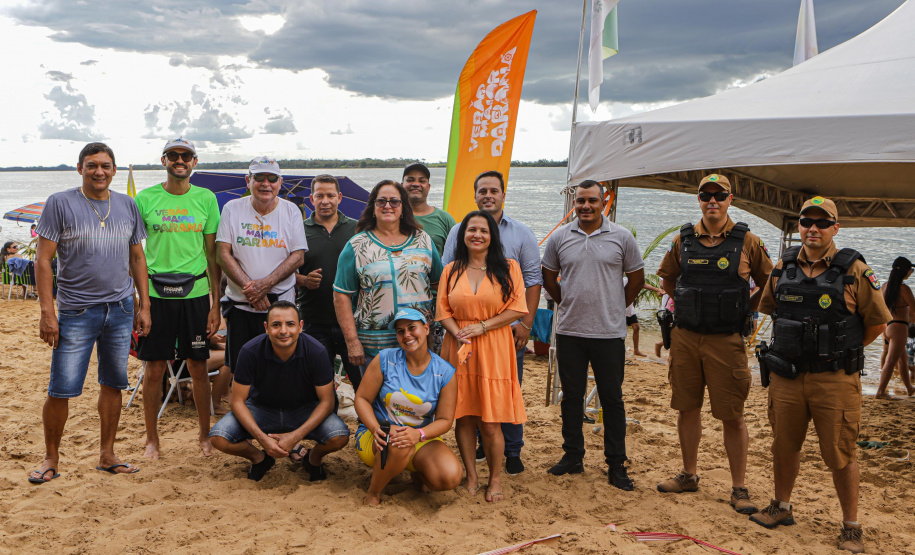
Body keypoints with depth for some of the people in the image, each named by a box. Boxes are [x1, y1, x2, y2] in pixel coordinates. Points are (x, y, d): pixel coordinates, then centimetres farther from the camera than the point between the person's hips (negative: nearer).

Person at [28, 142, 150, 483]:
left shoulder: (127, 205, 9)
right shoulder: (60, 203, -3)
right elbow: (43, 260, -5)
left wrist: (143, 306, 10)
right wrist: (46, 312, -12)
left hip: (121, 309, 4)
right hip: (76, 312, -4)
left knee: (113, 384, 9)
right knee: (61, 389, -3)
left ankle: (107, 455, 20)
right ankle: (51, 459, 14)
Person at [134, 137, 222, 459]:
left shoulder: (206, 199, 5)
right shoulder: (145, 199, 2)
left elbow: (213, 254, 6)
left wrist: (215, 304, 3)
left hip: (195, 292, 1)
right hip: (155, 293, -1)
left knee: (198, 367, 7)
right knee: (154, 368, 4)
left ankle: (204, 435, 23)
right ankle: (152, 439, 20)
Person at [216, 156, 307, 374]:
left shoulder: (291, 211, 2)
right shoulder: (232, 209, 2)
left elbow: (298, 256, -3)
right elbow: (223, 253, -3)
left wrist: (266, 284, -16)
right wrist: (249, 287, -15)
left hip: (281, 305, 0)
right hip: (240, 304, 1)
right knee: (237, 368, 4)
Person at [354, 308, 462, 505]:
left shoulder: (445, 372, -4)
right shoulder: (385, 360, -6)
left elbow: (445, 420, -4)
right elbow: (362, 398, -3)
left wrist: (419, 434, -25)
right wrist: (376, 429, -23)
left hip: (421, 439, 2)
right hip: (379, 437, -2)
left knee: (450, 477, -26)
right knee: (399, 444, -39)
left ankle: (419, 473, 12)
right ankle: (373, 492, -10)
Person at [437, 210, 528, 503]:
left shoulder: (508, 268, 4)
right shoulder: (451, 270, 10)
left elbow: (517, 308, -2)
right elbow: (443, 310, 7)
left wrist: (482, 327, -10)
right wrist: (458, 334, -11)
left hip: (493, 349, -2)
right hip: (459, 348, 2)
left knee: (490, 421, -3)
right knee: (463, 417, 3)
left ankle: (495, 479, 12)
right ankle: (471, 477, 16)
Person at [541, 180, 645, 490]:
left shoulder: (622, 238, 0)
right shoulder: (559, 238, 5)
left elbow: (636, 278, 9)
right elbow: (549, 278, 17)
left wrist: (616, 308, 8)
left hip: (609, 333, -2)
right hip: (569, 332, 2)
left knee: (612, 398, 3)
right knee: (572, 396, 10)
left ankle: (616, 464, 12)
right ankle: (573, 456, 23)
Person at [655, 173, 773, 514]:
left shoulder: (747, 242, -2)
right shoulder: (683, 240, 5)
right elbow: (667, 279, 21)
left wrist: (744, 311, 3)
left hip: (726, 340, -3)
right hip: (685, 336, 3)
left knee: (732, 415, -1)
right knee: (687, 408, 11)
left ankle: (739, 488, 9)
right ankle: (689, 475, 26)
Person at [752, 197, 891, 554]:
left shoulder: (853, 270, -6)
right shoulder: (783, 268, 5)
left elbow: (878, 322, 0)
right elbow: (768, 308, 21)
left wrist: (840, 352, 5)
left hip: (835, 380, -4)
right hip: (786, 377, 4)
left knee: (840, 455, 3)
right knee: (784, 447, 15)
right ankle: (782, 508, 34)